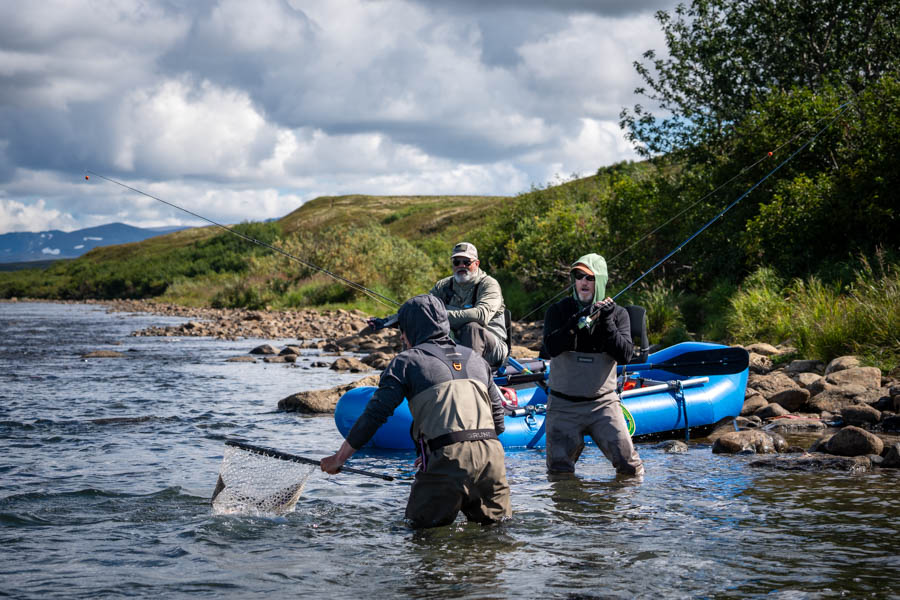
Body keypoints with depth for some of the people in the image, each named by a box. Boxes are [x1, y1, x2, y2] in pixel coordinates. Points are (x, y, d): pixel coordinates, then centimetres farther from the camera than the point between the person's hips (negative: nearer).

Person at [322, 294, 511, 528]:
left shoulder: (407, 361, 6)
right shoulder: (475, 359, 22)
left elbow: (374, 414, 2)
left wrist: (338, 458, 11)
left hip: (449, 458, -5)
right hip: (492, 454, 5)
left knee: (423, 525, 10)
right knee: (499, 523, 21)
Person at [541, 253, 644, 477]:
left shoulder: (618, 314, 4)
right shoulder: (558, 311, 1)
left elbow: (625, 355, -7)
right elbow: (551, 348, -15)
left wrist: (606, 323, -16)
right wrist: (578, 320, -23)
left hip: (603, 402, 0)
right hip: (563, 404, 0)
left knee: (628, 465, -10)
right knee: (558, 469, 2)